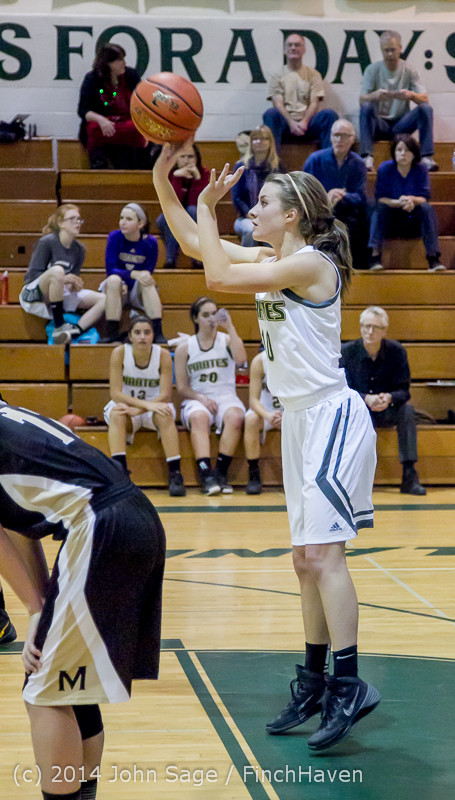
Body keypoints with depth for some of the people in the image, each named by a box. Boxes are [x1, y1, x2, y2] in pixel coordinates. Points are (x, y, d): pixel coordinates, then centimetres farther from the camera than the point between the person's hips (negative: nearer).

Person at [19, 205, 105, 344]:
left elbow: (73, 280, 10)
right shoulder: (46, 242, -12)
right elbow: (33, 274, -16)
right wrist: (63, 279, -28)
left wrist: (75, 285, -16)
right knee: (57, 270, -38)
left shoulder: (79, 249, 6)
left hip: (57, 297, 7)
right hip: (34, 294, -7)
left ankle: (74, 332, -30)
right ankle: (59, 327, -32)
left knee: (103, 299, -10)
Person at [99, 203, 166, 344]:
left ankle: (158, 332, -39)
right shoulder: (114, 237, -10)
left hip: (137, 292, 1)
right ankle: (112, 332, -34)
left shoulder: (150, 242, -8)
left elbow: (147, 273, -9)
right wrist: (135, 274, -33)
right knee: (113, 280, -32)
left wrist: (126, 283, -24)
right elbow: (110, 270, -17)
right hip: (116, 290, -1)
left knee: (147, 282, -30)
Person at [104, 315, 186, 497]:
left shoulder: (163, 355, -14)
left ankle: (175, 474, -35)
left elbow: (165, 395, -17)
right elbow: (116, 393, -20)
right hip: (126, 407, 0)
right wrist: (148, 404, -32)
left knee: (165, 415, -33)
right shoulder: (119, 353, -15)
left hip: (154, 408, 0)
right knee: (116, 413, -34)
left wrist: (138, 410, -31)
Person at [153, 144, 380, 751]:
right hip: (300, 418, 9)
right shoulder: (271, 260, 11)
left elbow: (218, 276, -22)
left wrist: (207, 205, -10)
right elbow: (194, 244, 15)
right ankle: (315, 683, 18)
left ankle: (349, 685, -15)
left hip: (331, 416, -9)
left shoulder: (310, 262, -15)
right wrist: (163, 176, 6)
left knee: (323, 553, -16)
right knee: (307, 559, 11)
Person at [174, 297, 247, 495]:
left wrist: (230, 328, -16)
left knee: (235, 417, -34)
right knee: (199, 418, -36)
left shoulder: (226, 340, 8)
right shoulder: (184, 348, 8)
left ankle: (221, 472, -29)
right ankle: (206, 474, -45)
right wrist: (200, 398, -13)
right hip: (196, 400, -1)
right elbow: (182, 387, 6)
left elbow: (241, 359, -15)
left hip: (226, 397, 1)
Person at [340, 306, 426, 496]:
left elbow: (404, 390, -8)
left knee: (407, 409, -30)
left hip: (387, 412, 1)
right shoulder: (346, 352, -10)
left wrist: (389, 398, -32)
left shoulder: (396, 351, -7)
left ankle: (409, 476, -31)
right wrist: (366, 399, -32)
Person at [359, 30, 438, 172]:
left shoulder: (409, 71, 3)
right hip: (379, 124, -1)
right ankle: (367, 158, -41)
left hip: (401, 125, 1)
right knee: (366, 107, -31)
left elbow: (424, 99, -5)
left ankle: (427, 158, -30)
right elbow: (361, 100, -11)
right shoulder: (372, 70, 0)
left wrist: (411, 95, -29)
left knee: (426, 109, -23)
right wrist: (375, 95, -34)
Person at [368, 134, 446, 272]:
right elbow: (379, 198, -12)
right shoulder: (385, 169, -5)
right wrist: (398, 203, -32)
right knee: (379, 207, -28)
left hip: (414, 222, 0)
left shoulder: (421, 169, -3)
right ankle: (375, 255, -42)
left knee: (427, 208, -26)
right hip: (390, 222, 0)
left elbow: (424, 198, -10)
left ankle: (433, 258, -36)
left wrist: (412, 200, -33)